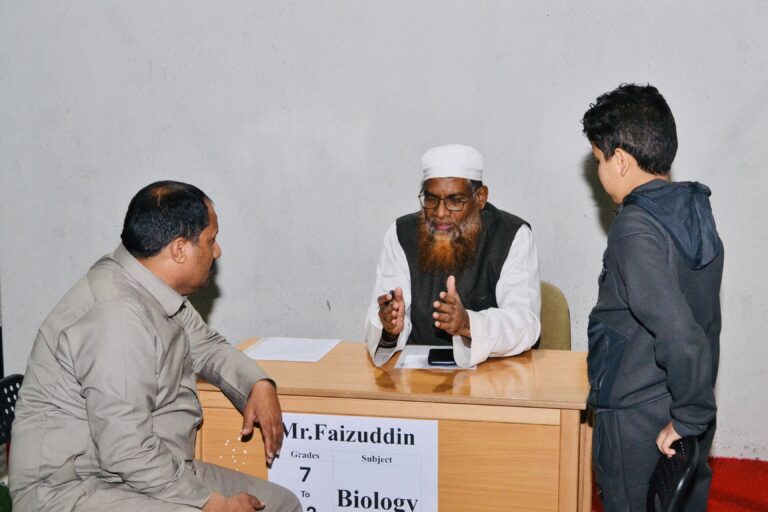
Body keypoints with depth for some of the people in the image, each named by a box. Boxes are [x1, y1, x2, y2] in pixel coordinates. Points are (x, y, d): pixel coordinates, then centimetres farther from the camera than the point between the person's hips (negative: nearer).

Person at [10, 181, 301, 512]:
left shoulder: (156, 289, 4)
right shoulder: (117, 314, -25)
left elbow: (206, 346, 21)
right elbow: (126, 452, -27)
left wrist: (258, 385, 2)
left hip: (156, 471, 9)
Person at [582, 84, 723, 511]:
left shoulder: (635, 227, -21)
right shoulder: (695, 212, 5)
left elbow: (679, 334, -30)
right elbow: (705, 324, 11)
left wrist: (689, 416, -17)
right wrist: (695, 413, 16)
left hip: (637, 420, -8)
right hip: (686, 419, 8)